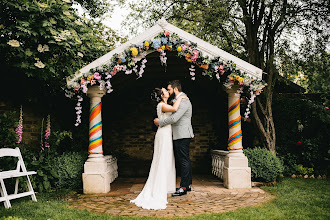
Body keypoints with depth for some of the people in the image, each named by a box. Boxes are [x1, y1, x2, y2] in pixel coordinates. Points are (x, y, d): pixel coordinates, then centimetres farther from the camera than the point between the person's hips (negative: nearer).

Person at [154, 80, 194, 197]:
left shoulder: (184, 101, -15)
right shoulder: (177, 100, 17)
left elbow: (174, 118, -23)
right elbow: (174, 116, 22)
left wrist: (160, 122, -11)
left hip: (182, 136, -10)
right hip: (179, 135, 10)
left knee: (184, 160, -5)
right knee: (184, 160, 14)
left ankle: (183, 187, 0)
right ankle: (188, 184, 23)